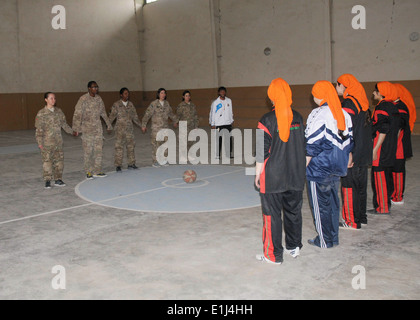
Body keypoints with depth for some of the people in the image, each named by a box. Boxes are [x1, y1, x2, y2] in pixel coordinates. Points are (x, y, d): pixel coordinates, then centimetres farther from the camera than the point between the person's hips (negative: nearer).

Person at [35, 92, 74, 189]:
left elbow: (64, 123, 19)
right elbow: (39, 129, -8)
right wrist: (39, 142, -12)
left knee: (59, 160, 7)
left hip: (58, 141, 5)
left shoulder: (58, 111, 8)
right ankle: (47, 181, 6)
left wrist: (72, 131, 19)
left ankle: (58, 179, 18)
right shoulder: (41, 113, -7)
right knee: (47, 160, -2)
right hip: (47, 142, -5)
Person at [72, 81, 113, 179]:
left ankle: (97, 171, 14)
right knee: (88, 150, 0)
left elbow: (103, 113, 18)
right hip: (87, 128, -5)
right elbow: (77, 114, -12)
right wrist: (76, 128, -17)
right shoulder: (83, 99, -10)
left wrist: (109, 125, 21)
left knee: (98, 149, 5)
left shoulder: (99, 98, 7)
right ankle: (88, 172, 10)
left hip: (98, 128, 5)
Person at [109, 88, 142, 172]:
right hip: (120, 129, -4)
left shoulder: (130, 104, 11)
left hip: (130, 129, 4)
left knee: (131, 146, 7)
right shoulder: (116, 105, -2)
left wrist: (141, 125, 15)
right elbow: (112, 116, -2)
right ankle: (118, 165, 1)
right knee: (119, 147, -5)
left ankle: (131, 163, 17)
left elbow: (135, 117, 16)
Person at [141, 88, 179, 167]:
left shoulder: (166, 103, 9)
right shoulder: (154, 104, -8)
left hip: (165, 127, 5)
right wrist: (143, 125, -10)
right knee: (156, 144, -4)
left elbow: (171, 113, 25)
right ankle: (155, 161, 5)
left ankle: (163, 160, 17)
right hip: (156, 127, -5)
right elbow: (147, 115, -8)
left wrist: (175, 121, 34)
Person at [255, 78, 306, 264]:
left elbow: (262, 151, -13)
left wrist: (257, 174, -3)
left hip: (273, 177, -5)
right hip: (295, 176, 5)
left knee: (272, 214, 4)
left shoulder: (267, 120, -14)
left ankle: (273, 255, 11)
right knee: (293, 210, 18)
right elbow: (303, 146, 12)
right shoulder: (298, 118, 3)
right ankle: (294, 247, 31)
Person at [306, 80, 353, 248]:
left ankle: (324, 240, 15)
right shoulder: (344, 114, 7)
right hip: (338, 166, 8)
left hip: (319, 168, -7)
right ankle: (334, 237, 27)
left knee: (320, 203, 5)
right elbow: (348, 141, 13)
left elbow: (312, 145, -17)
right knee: (333, 201, 17)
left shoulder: (318, 114, -16)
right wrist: (347, 159, 23)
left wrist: (303, 165, -10)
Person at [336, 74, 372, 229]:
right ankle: (362, 217, 26)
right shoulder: (362, 102, 11)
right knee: (361, 186, 16)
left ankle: (352, 221, 8)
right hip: (363, 154, 9)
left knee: (349, 187, 0)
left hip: (351, 154, -9)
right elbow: (366, 127, 15)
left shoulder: (348, 103, -16)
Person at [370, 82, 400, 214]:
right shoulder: (393, 107, 12)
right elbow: (396, 129, 17)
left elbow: (382, 131, -21)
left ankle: (382, 207, 2)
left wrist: (375, 150, -20)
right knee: (387, 176, 15)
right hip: (390, 151, 10)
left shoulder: (382, 107, -16)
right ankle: (386, 203, 24)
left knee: (379, 177, -3)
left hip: (381, 149, -10)